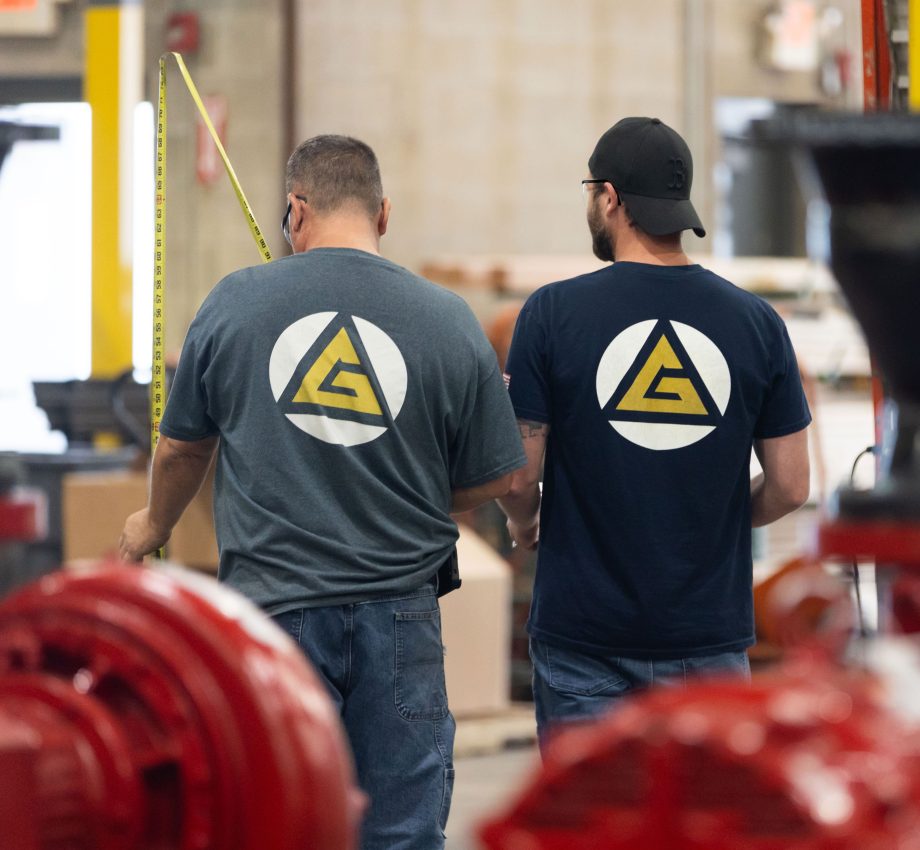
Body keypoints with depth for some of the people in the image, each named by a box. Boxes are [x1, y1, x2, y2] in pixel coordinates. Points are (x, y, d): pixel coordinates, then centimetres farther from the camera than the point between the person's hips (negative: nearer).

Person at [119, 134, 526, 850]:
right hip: (399, 619, 0)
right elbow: (493, 479, 5)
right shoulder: (449, 321, -3)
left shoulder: (234, 303, -2)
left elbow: (183, 447, 11)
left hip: (273, 602, 0)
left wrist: (154, 525, 32)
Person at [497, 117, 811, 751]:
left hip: (583, 633, -2)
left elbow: (517, 476, -7)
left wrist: (525, 524, 15)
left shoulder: (554, 313, -8)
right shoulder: (756, 322, -1)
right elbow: (790, 486, 2)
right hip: (709, 628, 2)